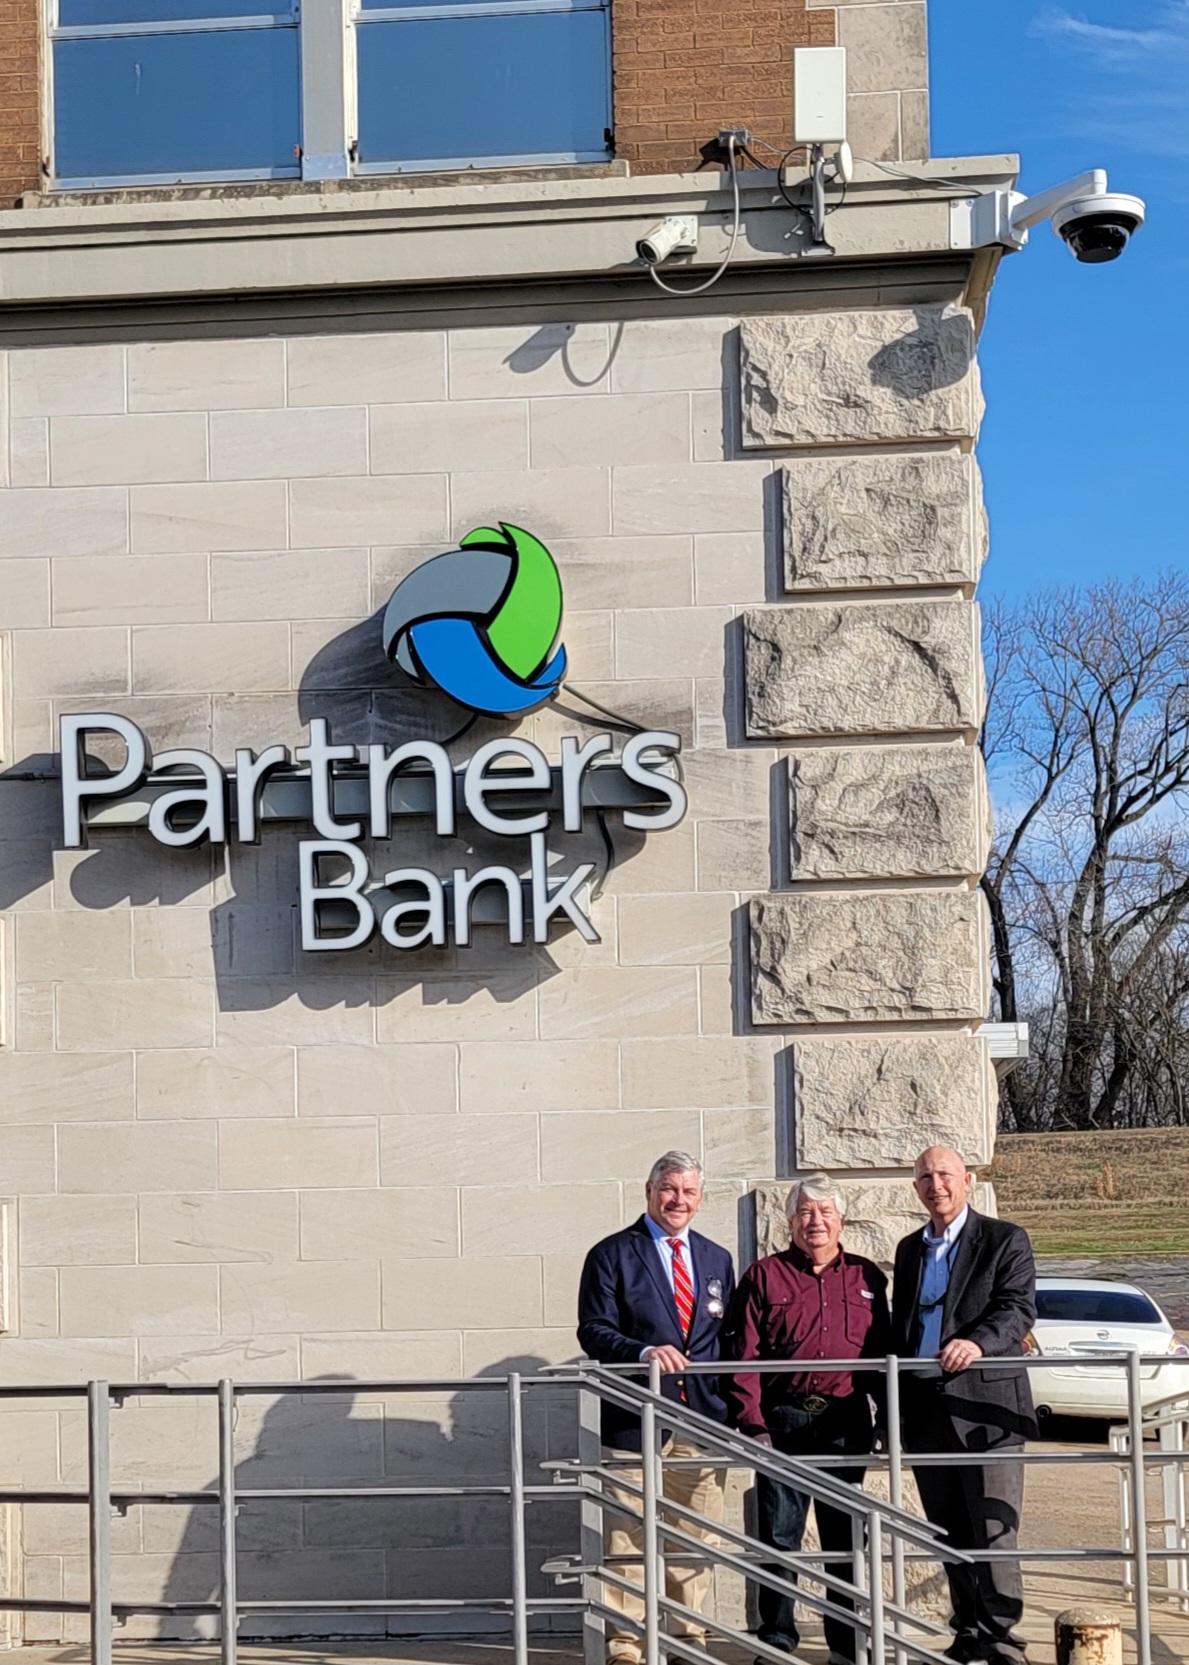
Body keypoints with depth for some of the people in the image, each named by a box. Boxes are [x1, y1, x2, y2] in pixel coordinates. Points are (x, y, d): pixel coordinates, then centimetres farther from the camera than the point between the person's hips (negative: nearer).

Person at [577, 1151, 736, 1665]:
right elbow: (594, 1331, -5)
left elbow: (727, 1338, 18)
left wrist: (732, 1408, 7)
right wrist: (644, 1351, -22)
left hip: (704, 1419, 4)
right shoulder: (612, 1255, 2)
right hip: (636, 1416, -4)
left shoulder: (717, 1260, 17)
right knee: (628, 1537, -3)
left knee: (695, 1540, 8)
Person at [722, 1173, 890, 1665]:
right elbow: (742, 1355, -2)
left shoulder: (866, 1278, 11)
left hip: (846, 1425, 2)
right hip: (783, 1423, -2)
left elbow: (882, 1355, 13)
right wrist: (752, 1424, -9)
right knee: (779, 1536, 2)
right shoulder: (764, 1276, 3)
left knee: (846, 1537, 9)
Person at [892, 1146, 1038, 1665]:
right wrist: (894, 1404, 15)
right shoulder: (909, 1249, 18)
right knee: (950, 1537, 11)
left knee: (993, 1535, -7)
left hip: (984, 1409, -6)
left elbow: (1018, 1309, -13)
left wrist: (977, 1342, -32)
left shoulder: (1005, 1241, 0)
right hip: (925, 1412, 6)